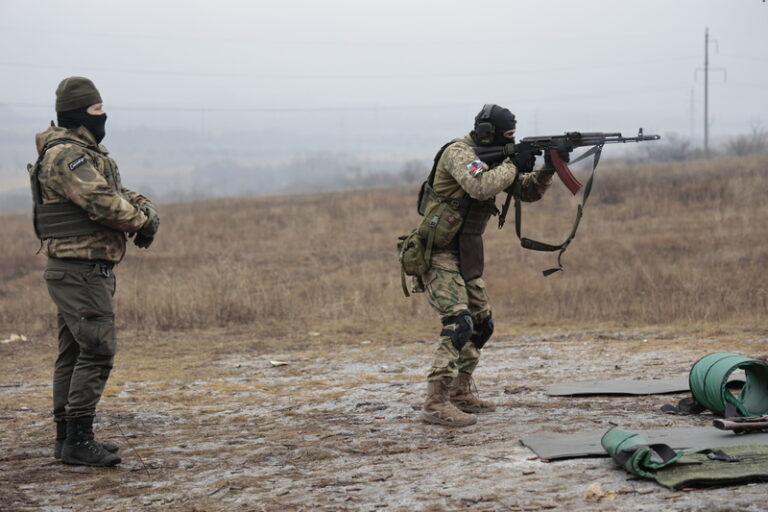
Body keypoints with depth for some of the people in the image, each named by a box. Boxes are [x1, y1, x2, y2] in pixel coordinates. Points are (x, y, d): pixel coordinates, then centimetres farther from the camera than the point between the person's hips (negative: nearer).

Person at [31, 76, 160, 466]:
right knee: (97, 350, -12)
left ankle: (67, 439, 17)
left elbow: (116, 191, 20)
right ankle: (77, 441, -10)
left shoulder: (87, 153, 18)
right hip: (80, 270, -11)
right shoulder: (66, 155, -16)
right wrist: (142, 222, -9)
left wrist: (144, 207, -2)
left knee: (75, 353, 12)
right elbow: (102, 202, -25)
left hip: (84, 272, 11)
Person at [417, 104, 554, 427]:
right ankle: (435, 404, -23)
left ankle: (461, 392, 26)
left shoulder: (492, 159, 12)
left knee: (482, 324, 15)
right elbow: (480, 186, -34)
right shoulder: (459, 153, -15)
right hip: (439, 255, -10)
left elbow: (526, 191, 13)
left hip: (465, 256, 10)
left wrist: (547, 170, -5)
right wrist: (513, 165, -21)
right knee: (459, 323, -20)